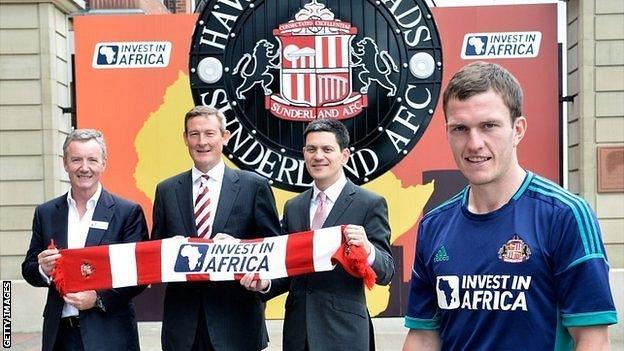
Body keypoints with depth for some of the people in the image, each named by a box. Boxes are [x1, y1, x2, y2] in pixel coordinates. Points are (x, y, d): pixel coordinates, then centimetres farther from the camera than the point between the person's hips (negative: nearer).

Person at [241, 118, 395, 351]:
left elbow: (386, 273, -7)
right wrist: (266, 283, -5)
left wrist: (367, 249, -27)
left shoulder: (370, 204, -4)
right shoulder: (293, 207, 11)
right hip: (298, 331, 4)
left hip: (343, 332, -4)